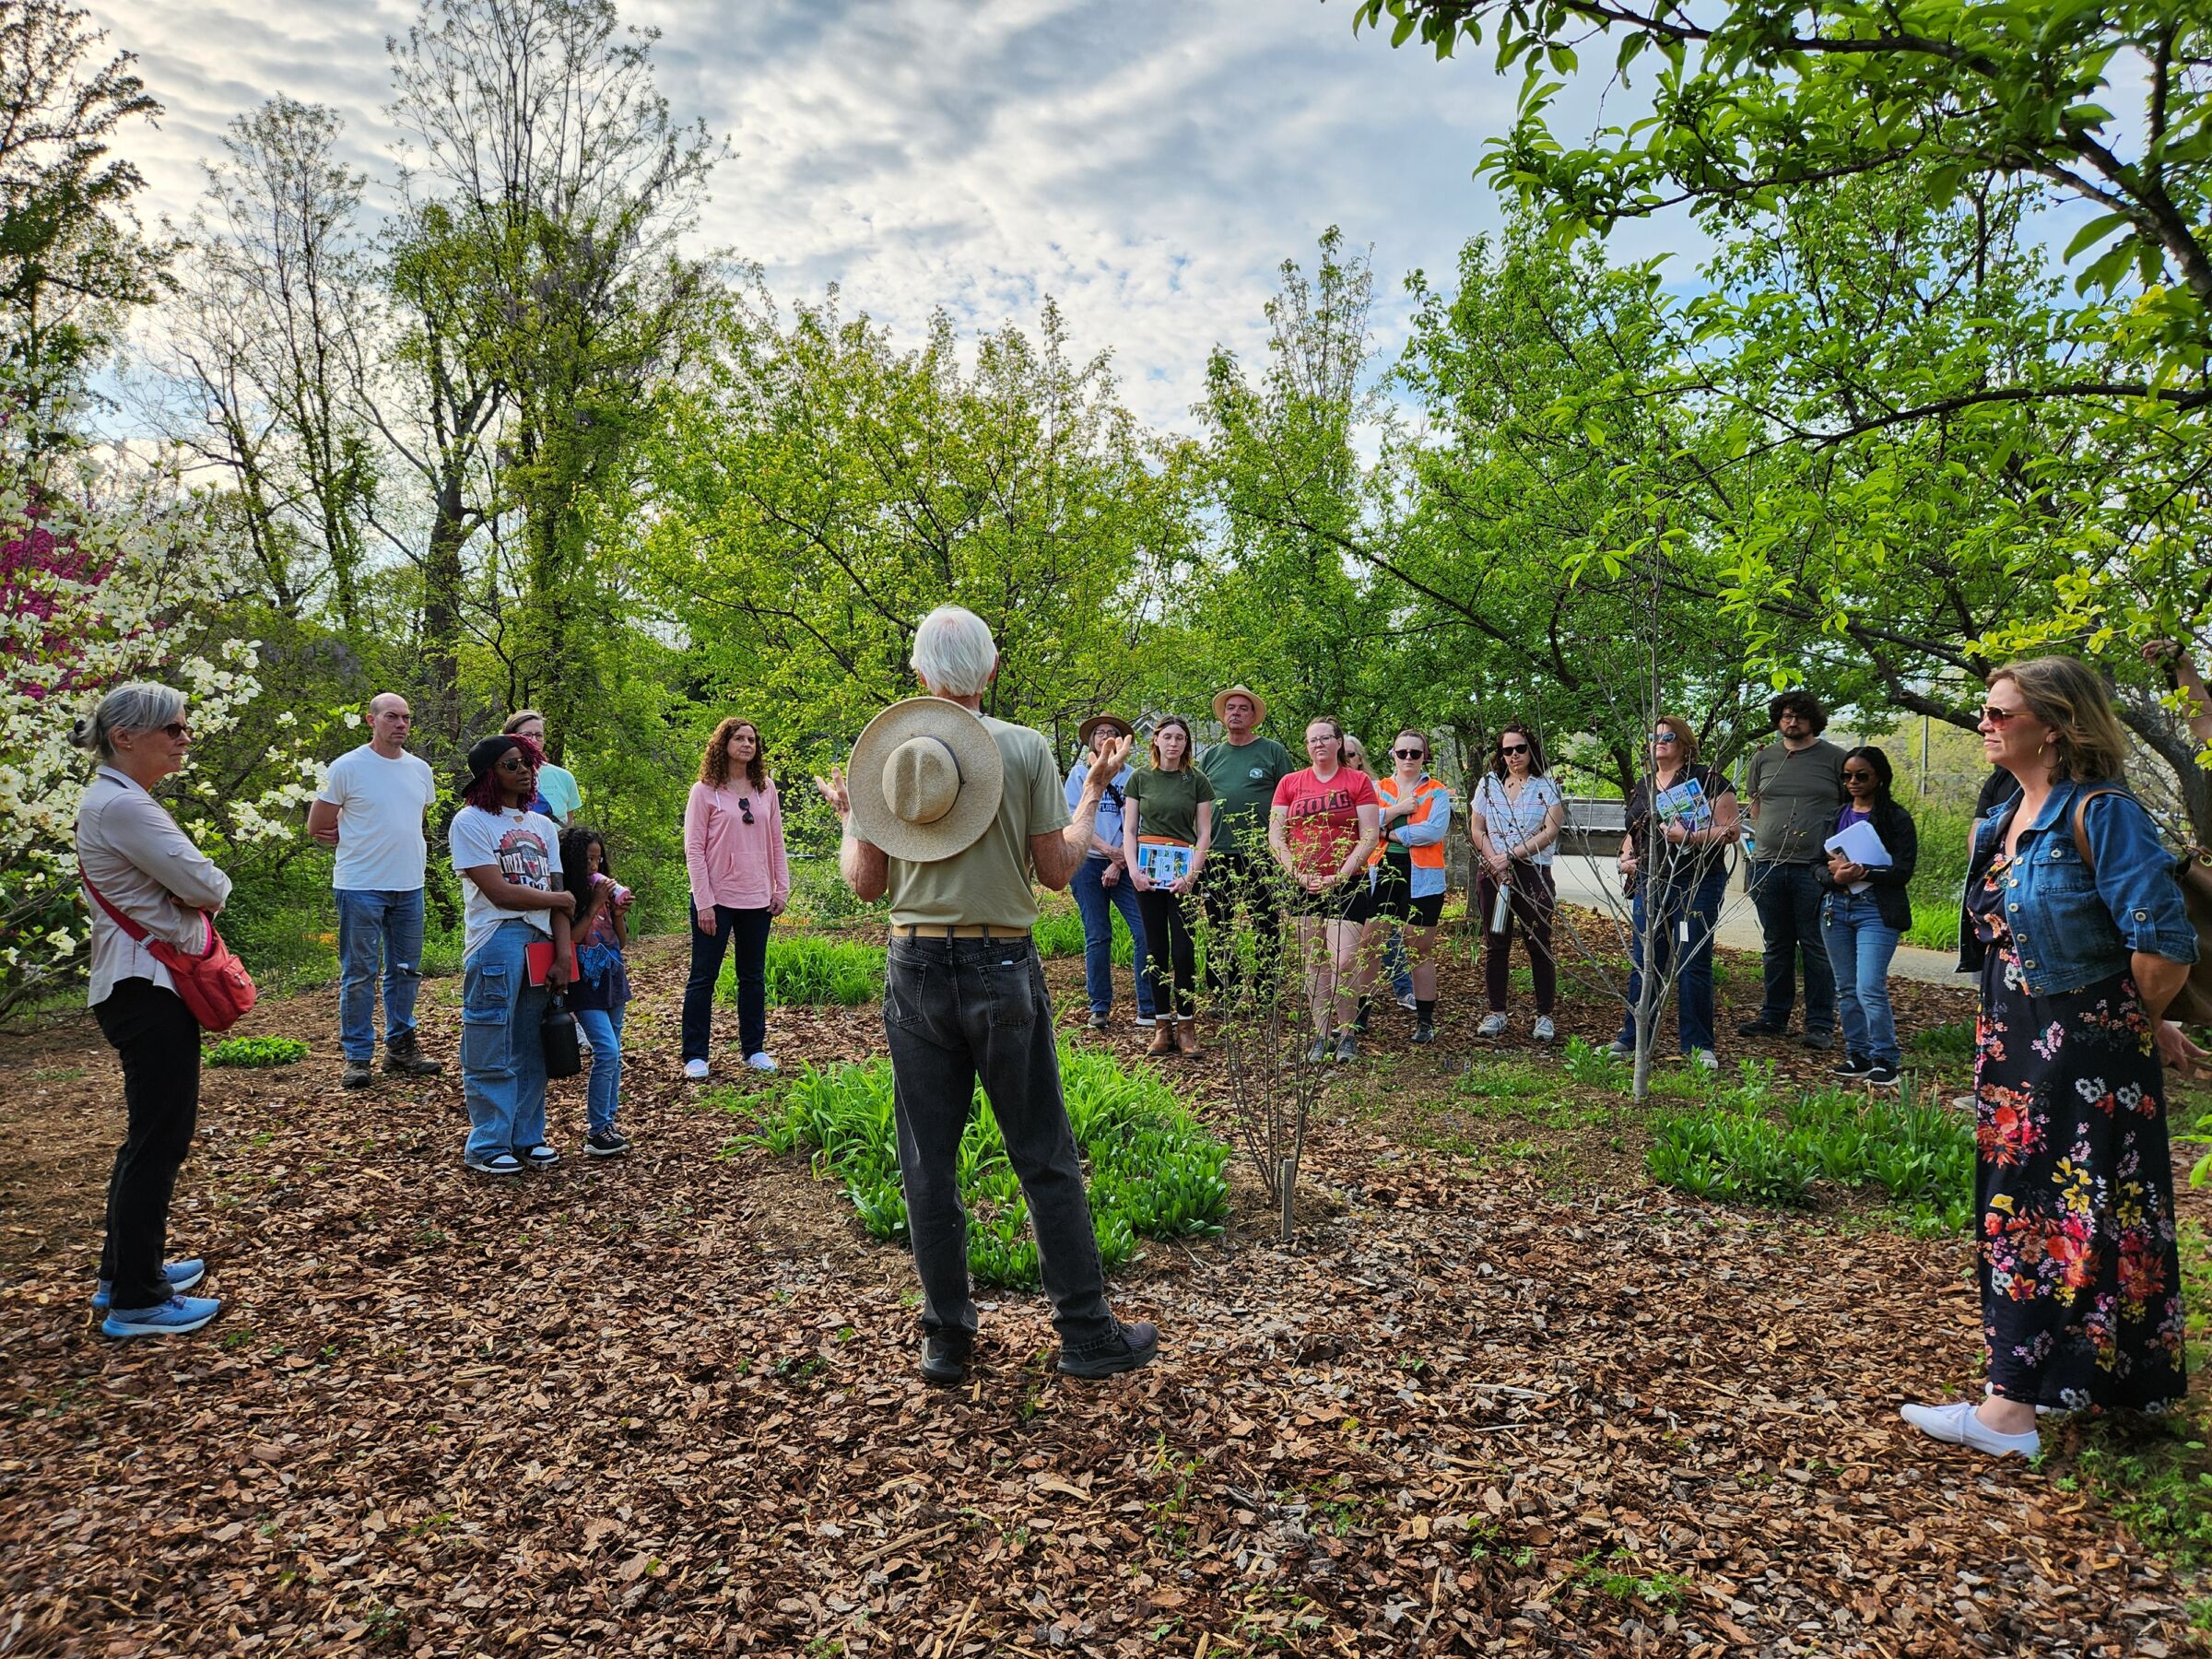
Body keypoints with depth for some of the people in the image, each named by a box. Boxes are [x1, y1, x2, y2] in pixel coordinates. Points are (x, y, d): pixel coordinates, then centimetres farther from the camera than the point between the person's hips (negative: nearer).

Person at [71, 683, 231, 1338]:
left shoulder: (117, 801, 14)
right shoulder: (122, 805, -19)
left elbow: (182, 887, 15)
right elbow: (207, 887, -20)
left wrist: (189, 890, -4)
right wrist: (209, 886, 0)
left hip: (143, 985, 11)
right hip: (148, 991, -11)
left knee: (152, 1133, 20)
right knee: (158, 1139, -2)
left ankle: (125, 1270, 32)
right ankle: (136, 1301, 8)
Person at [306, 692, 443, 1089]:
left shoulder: (420, 769, 8)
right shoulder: (347, 768, -7)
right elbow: (317, 827, -1)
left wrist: (402, 846, 12)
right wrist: (356, 843, 3)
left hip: (409, 886, 5)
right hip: (361, 887, -5)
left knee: (406, 970, 12)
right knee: (359, 974, 1)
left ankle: (401, 1047, 24)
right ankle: (357, 1056, 9)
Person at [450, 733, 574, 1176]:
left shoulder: (541, 825, 15)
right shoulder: (470, 823, -2)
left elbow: (558, 896, 8)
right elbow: (498, 892, -11)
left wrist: (563, 955, -1)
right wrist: (559, 898, 0)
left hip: (541, 943, 5)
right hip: (496, 944, -5)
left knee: (531, 1049, 10)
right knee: (491, 1053, -1)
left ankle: (527, 1137, 21)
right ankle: (487, 1146, 9)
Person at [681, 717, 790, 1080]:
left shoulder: (766, 788, 7)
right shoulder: (705, 791, -5)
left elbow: (776, 843, 12)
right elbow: (693, 849, -7)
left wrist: (782, 888, 5)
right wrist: (704, 901, -12)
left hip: (757, 899, 4)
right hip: (717, 899, -4)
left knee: (753, 977, 11)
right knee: (703, 977, 3)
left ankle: (754, 1049, 21)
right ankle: (694, 1055, 11)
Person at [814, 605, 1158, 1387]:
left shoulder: (881, 750, 1)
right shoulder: (1026, 748, -5)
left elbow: (866, 881, 4)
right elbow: (1057, 869, -3)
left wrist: (847, 818, 23)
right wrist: (1094, 793, 11)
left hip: (916, 968, 2)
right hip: (1002, 968, -2)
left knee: (927, 1162, 11)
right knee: (1044, 1158, 8)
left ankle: (946, 1342, 20)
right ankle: (1088, 1336, 16)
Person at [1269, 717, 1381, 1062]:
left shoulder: (1359, 782, 2)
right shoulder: (1290, 784, 8)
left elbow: (1370, 836, -3)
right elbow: (1275, 836, 5)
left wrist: (1340, 876, -11)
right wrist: (1299, 874, -6)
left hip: (1346, 883, -3)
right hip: (1303, 886, 3)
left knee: (1344, 961, -12)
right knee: (1313, 963, 6)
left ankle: (1347, 1034, 5)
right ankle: (1322, 1035, 16)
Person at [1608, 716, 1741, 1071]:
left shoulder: (1707, 781, -4)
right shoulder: (1642, 786, 16)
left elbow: (1729, 831, -9)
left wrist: (1689, 837, -23)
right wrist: (1626, 857, 8)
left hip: (1697, 884, -5)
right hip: (1650, 883, 6)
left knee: (1693, 964, -2)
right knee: (1643, 964, 7)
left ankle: (1698, 1046, 8)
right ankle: (1631, 1040, 15)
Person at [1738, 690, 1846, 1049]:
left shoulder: (1835, 759, 3)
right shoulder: (1763, 759, 13)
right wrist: (1766, 839, 8)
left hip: (1815, 868, -4)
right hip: (1768, 865, 4)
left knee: (1816, 948, 0)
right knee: (1777, 946, 12)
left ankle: (1820, 1024, 6)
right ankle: (1773, 1017, 21)